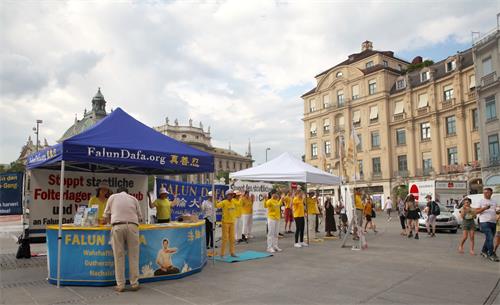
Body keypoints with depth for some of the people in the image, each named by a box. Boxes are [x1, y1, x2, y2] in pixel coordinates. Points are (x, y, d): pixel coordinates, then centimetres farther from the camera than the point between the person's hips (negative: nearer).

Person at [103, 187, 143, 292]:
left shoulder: (112, 197, 20)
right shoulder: (133, 198, 21)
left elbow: (106, 215, 19)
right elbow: (140, 217, 18)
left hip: (117, 226, 0)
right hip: (132, 226, 1)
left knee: (119, 256, 4)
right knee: (133, 256, 5)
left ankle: (120, 285, 7)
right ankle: (134, 284, 8)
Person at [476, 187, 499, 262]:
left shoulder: (494, 202, 18)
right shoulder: (481, 201, 1)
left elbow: (495, 211, 24)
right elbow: (476, 211, -5)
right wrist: (484, 208, -21)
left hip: (493, 222, 6)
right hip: (485, 222, -6)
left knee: (488, 239, 11)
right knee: (490, 238, -15)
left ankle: (484, 251, 26)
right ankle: (491, 255, -11)